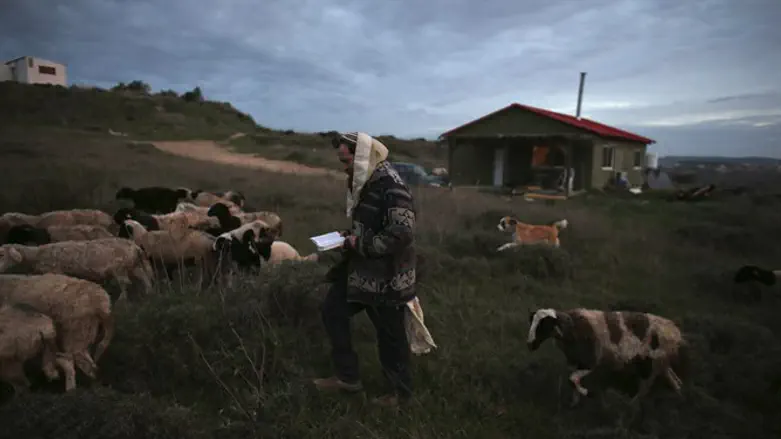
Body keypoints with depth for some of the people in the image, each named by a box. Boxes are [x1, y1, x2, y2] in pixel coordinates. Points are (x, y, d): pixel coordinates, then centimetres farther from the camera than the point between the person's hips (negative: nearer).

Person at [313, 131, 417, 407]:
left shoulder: (393, 189, -22)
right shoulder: (364, 184, 8)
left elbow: (401, 236, -29)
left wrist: (359, 244, -21)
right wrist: (350, 236, 4)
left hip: (387, 277, -10)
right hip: (361, 268, 10)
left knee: (390, 335, 6)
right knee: (332, 311, 14)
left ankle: (400, 392, 30)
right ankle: (347, 377, 27)